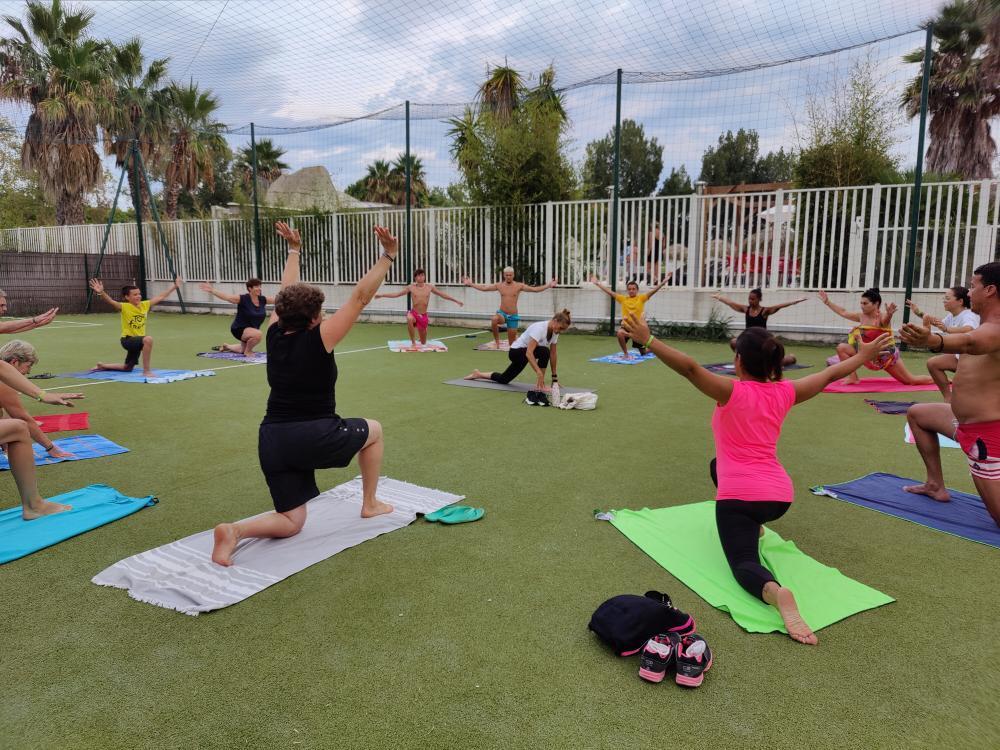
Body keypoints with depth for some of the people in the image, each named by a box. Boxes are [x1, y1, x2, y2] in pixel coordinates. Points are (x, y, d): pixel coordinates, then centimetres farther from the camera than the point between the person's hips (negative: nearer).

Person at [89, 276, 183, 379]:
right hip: (128, 340, -7)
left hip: (137, 340, 7)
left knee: (128, 369, 22)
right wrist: (101, 292, -51)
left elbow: (161, 297, 8)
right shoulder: (125, 307, -15)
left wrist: (174, 287, 11)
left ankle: (102, 365, 47)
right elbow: (110, 301, -32)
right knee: (148, 339, -38)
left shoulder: (145, 305, 1)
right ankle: (146, 371, -29)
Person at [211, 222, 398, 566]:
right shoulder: (318, 340, -11)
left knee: (291, 522, 16)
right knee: (373, 430, 25)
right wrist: (388, 256, -7)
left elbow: (287, 293, 22)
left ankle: (235, 530, -13)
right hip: (314, 437, -6)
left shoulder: (274, 335, 5)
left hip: (272, 441, 6)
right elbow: (360, 297, -12)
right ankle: (370, 504, 31)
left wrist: (294, 250, 33)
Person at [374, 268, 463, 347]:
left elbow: (443, 295, 6)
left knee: (423, 342, 11)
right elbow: (396, 294, 0)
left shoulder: (430, 287, -1)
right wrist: (381, 295, -5)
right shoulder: (411, 287, -4)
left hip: (424, 316, 2)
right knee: (409, 319, -42)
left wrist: (456, 301, 6)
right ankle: (413, 342, -22)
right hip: (414, 313, -2)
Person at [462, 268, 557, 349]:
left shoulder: (519, 286, -1)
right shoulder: (499, 285, 3)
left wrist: (549, 285, -12)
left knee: (512, 342, 4)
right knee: (494, 319, -34)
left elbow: (535, 289, -4)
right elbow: (483, 288, 8)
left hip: (513, 316, 0)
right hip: (502, 313, 0)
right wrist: (470, 284, 4)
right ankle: (496, 340, -18)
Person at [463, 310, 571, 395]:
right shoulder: (540, 328, -31)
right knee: (544, 351, -33)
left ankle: (478, 374, 37)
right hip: (516, 351, -9)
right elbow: (529, 353, -39)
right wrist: (539, 372, -46)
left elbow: (553, 354, 3)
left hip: (524, 354, 9)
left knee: (503, 379, 18)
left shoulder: (555, 332, -6)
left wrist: (554, 376, 4)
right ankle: (539, 385, -20)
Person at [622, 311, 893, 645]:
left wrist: (648, 340, -30)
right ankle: (754, 528, 38)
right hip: (781, 496, 6)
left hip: (740, 495, -6)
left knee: (744, 563, -12)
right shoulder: (785, 392, 6)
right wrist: (863, 355, 37)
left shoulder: (731, 391, -10)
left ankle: (777, 594, -44)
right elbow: (831, 373, 21)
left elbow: (689, 367, -25)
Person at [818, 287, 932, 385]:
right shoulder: (862, 316, -5)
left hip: (887, 355, -6)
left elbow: (886, 319, -50)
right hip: (870, 356, 6)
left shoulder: (882, 317, -24)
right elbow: (843, 312, 8)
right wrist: (827, 302, 9)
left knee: (911, 380, 1)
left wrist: (889, 314, -74)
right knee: (841, 348, -11)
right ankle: (853, 377, -5)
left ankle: (937, 379, 30)